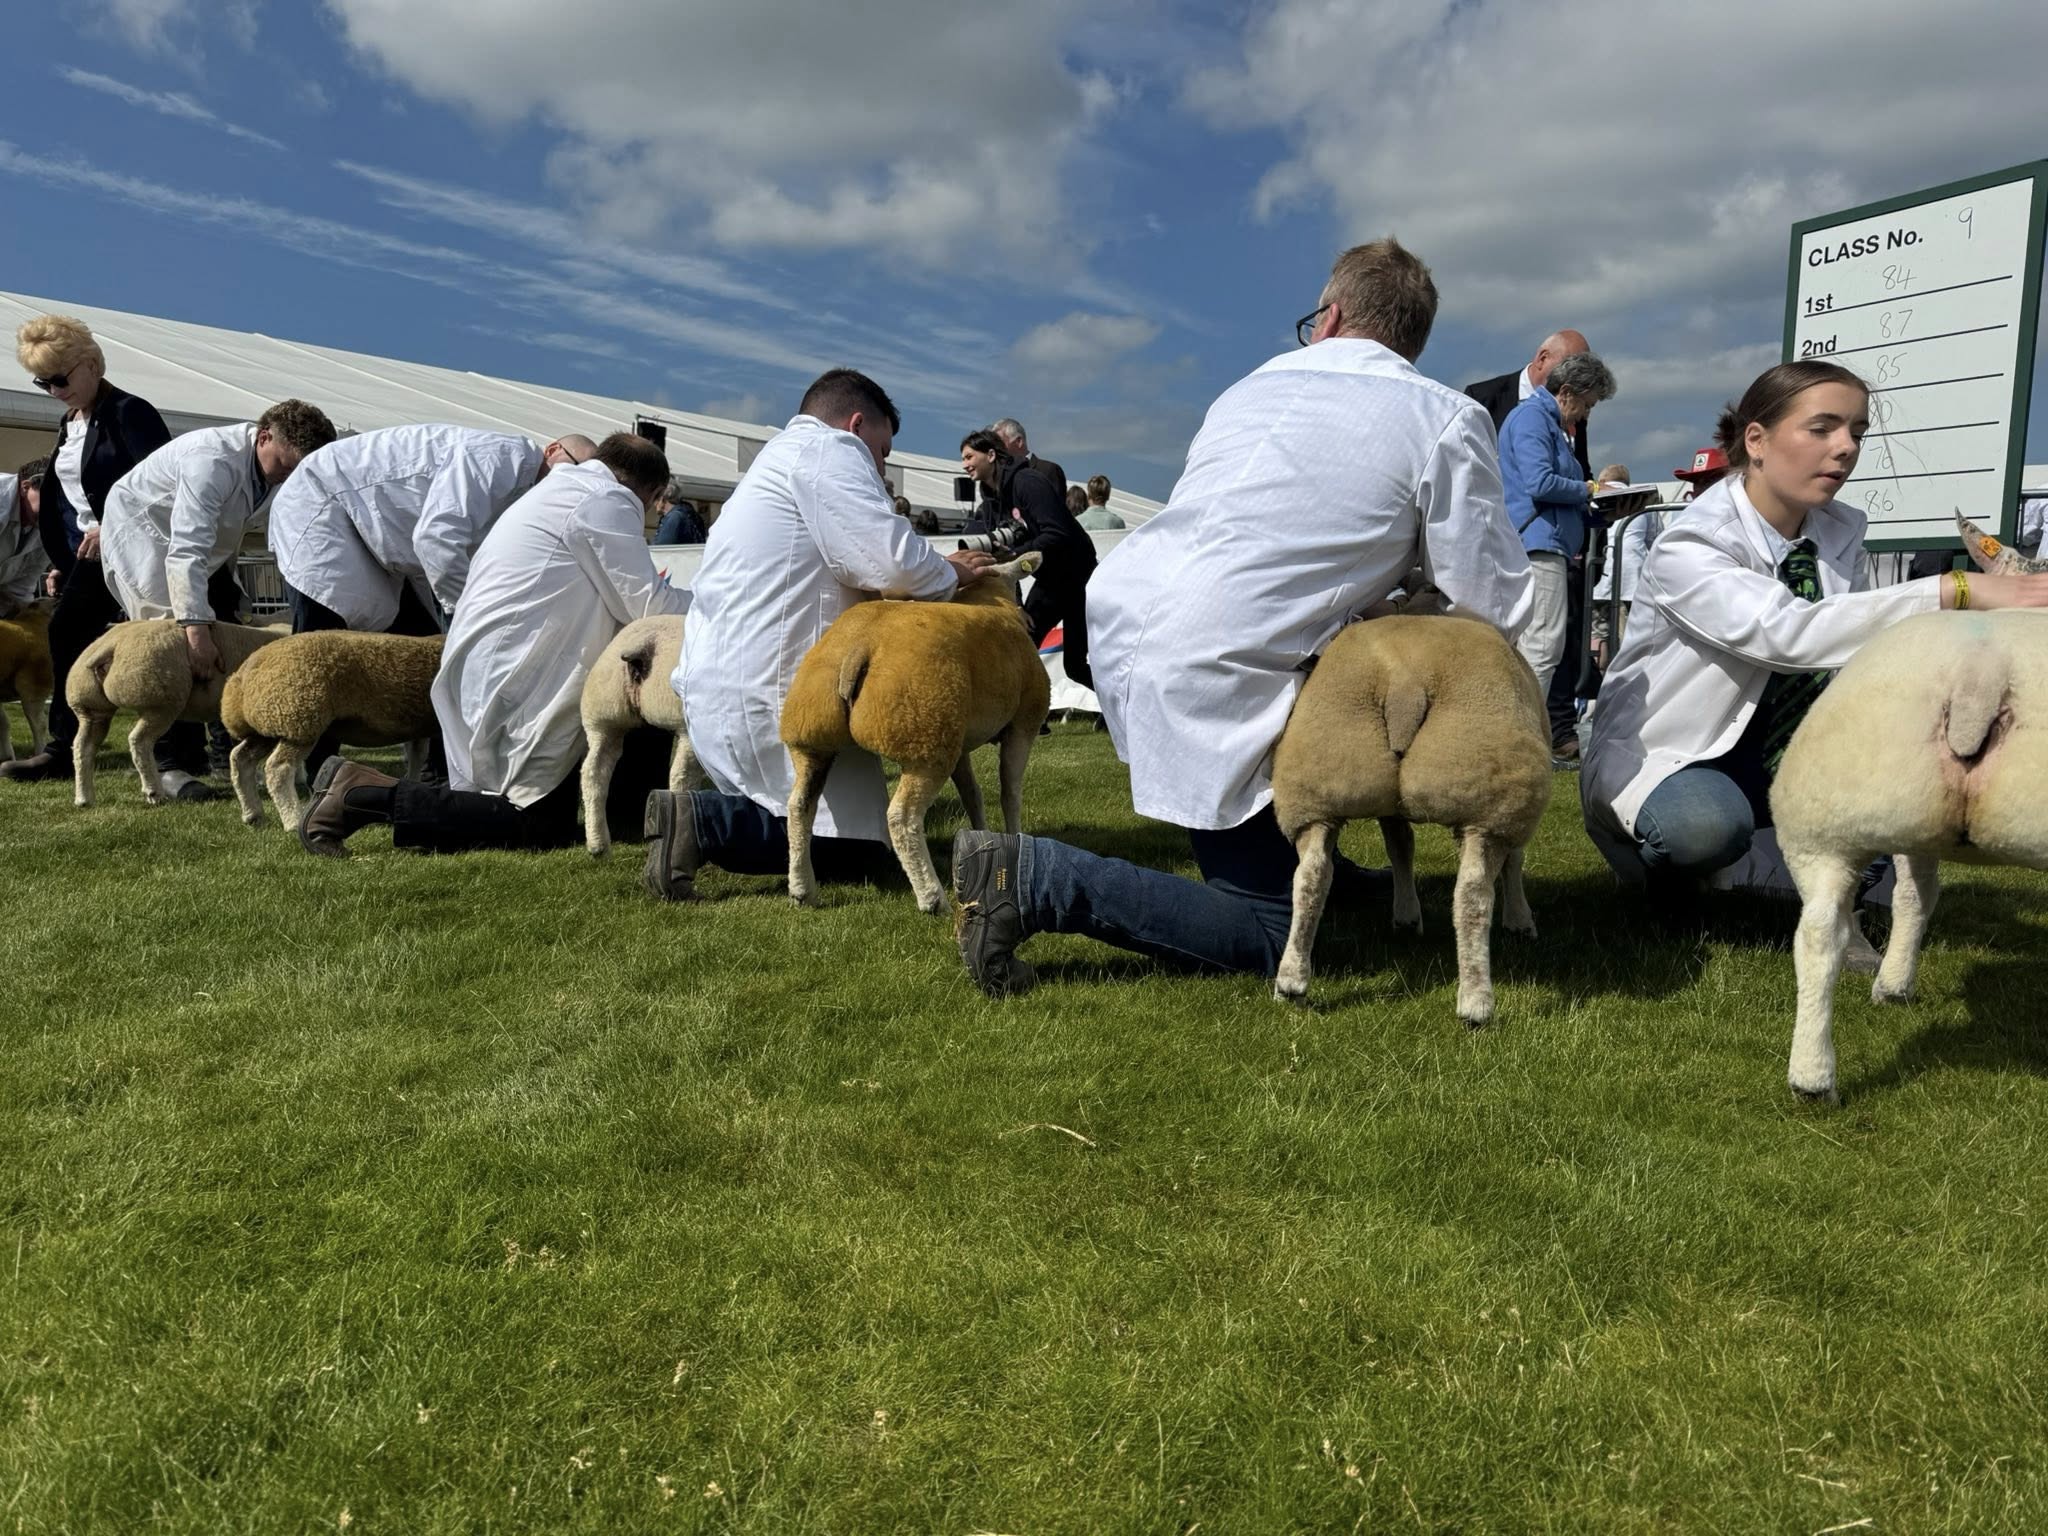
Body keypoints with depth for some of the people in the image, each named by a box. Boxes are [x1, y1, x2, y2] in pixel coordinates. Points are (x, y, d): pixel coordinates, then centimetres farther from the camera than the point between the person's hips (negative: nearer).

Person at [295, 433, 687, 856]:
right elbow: (650, 607, -9)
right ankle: (366, 794, -10)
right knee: (542, 828, -14)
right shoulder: (607, 500, -7)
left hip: (485, 674, 11)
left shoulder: (561, 493, 24)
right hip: (509, 688, -11)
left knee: (561, 808, 7)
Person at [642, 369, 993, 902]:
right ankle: (704, 823, -17)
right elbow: (893, 562, -17)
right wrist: (950, 575, 4)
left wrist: (932, 573, 17)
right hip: (761, 692, -11)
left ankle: (704, 815, 1)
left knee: (859, 818, 13)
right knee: (863, 849, -8)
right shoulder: (828, 449, -5)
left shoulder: (781, 456, 28)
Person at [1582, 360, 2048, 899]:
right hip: (1667, 755, -6)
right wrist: (1957, 590, -44)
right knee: (1707, 826, -38)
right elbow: (1785, 632, -39)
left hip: (1776, 753, 7)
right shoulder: (1689, 545, -23)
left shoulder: (1842, 532, -1)